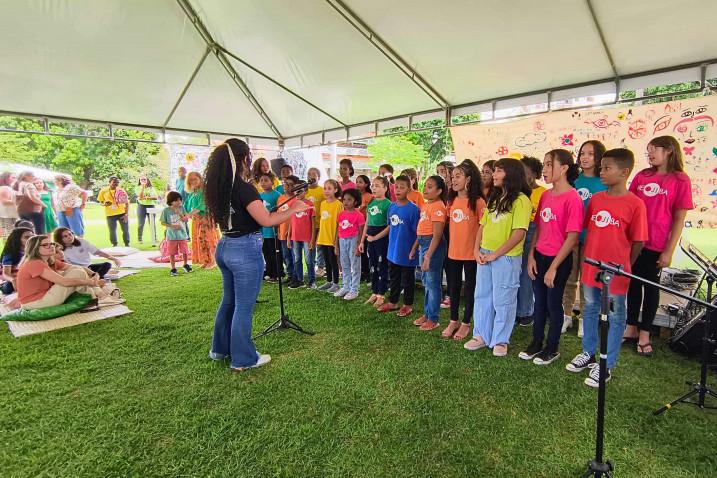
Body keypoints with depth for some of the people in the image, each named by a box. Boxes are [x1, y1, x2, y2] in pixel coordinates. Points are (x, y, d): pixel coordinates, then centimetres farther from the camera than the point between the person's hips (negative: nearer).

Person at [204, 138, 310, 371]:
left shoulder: (218, 187, 6)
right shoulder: (244, 187, -18)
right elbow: (266, 220, -22)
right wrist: (293, 209, -10)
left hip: (225, 247, 8)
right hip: (245, 250, -8)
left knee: (229, 300, 22)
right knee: (244, 306, 4)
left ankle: (220, 348, 37)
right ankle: (243, 359, 18)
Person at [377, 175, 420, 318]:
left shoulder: (413, 209, -15)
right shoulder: (391, 207, 3)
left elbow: (417, 231, -13)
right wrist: (391, 242, 13)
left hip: (407, 252, -6)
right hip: (393, 251, 6)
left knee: (407, 279, 10)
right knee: (393, 278, 19)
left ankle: (408, 305, 26)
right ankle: (392, 302, 34)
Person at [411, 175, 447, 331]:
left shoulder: (438, 206, -16)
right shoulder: (425, 205, 11)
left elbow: (437, 235, -20)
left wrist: (428, 256, -22)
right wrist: (414, 248, 19)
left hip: (433, 245, -9)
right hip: (422, 244, 9)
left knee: (432, 283, 2)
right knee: (426, 283, 18)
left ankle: (433, 319, 14)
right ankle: (427, 314, 32)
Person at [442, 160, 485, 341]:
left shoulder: (478, 201, -12)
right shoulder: (453, 200, 5)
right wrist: (451, 244, 11)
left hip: (471, 253, -5)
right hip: (453, 251, 6)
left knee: (470, 287, 9)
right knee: (454, 286, 14)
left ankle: (466, 323, 23)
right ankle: (453, 321, 29)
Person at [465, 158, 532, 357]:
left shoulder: (521, 200, -10)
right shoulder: (494, 198, 13)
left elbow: (519, 233, -17)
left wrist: (495, 254, -16)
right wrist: (477, 250, 0)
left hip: (506, 257, -7)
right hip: (484, 255, 7)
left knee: (503, 300, 5)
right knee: (482, 296, 14)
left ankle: (500, 341, 22)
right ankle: (481, 335, 28)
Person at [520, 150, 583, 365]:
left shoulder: (572, 198, -16)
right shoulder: (545, 195, 5)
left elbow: (572, 236, -18)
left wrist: (554, 267, -16)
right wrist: (531, 256, 4)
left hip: (558, 260, -6)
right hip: (539, 257, 6)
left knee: (553, 303, 9)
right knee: (539, 302, 17)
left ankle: (552, 348, 28)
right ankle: (537, 343, 33)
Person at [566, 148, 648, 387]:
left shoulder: (635, 204, -13)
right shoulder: (596, 199, 3)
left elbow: (638, 242, -8)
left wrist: (625, 266, 0)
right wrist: (585, 258, 10)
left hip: (616, 271, -5)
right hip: (590, 266, 6)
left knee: (615, 317, 10)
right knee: (590, 310, 18)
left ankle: (607, 365, 23)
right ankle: (588, 354, 36)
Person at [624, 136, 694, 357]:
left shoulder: (680, 180, -5)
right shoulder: (642, 176, 5)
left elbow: (679, 218, -6)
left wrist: (669, 251, -9)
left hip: (656, 245, -3)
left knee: (651, 285, 8)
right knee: (633, 283, 12)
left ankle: (644, 334, 22)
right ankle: (631, 328, 27)